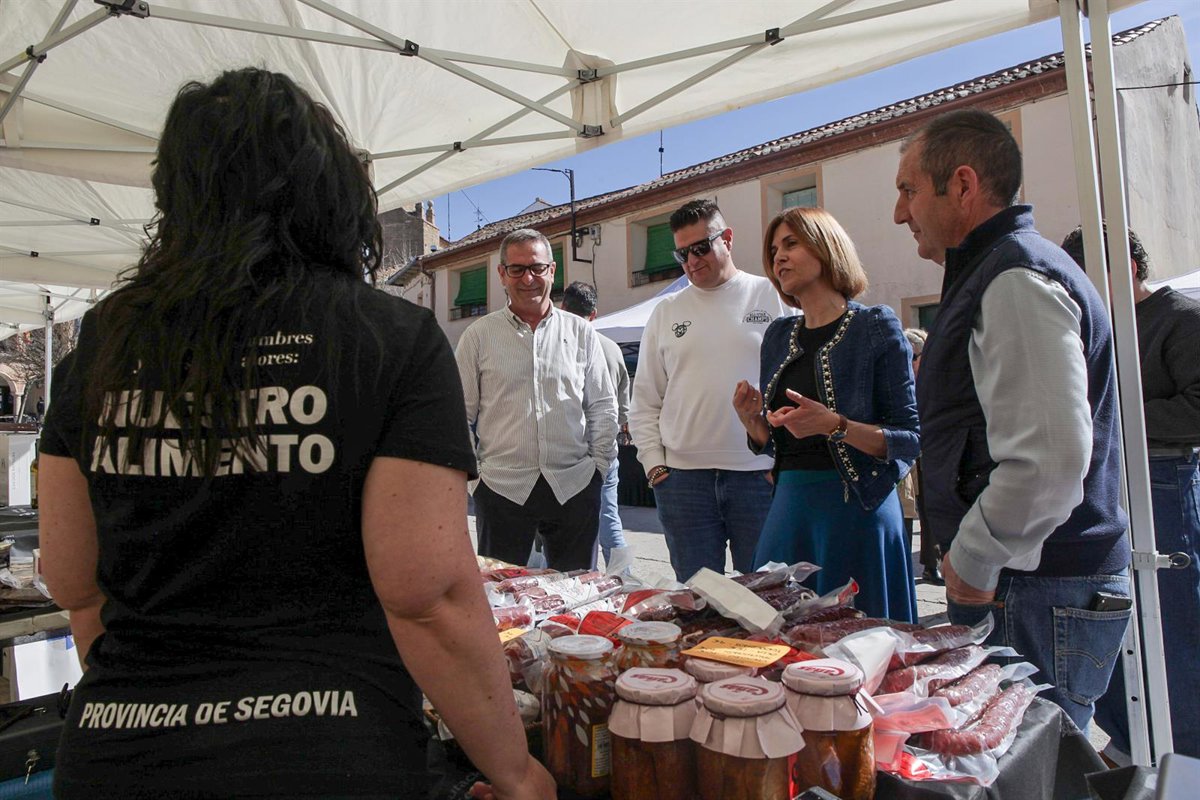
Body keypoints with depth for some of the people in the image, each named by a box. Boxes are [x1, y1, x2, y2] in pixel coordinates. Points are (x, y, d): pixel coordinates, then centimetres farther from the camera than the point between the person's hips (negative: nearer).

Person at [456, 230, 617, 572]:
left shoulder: (581, 333, 8)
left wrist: (600, 463, 4)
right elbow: (461, 414, 6)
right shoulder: (479, 335, 4)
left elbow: (603, 407, 11)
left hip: (574, 486, 1)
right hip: (502, 488, -1)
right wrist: (471, 474, 0)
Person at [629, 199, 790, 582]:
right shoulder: (666, 312, 12)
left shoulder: (771, 297, 5)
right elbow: (644, 399, 13)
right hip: (683, 477, 2)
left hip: (761, 474, -2)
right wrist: (653, 462, 3)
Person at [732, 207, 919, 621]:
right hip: (789, 507, 5)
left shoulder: (875, 327, -5)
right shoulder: (778, 335, 11)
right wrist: (750, 419, -5)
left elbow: (911, 440, -9)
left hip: (856, 509, -5)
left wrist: (835, 426, -22)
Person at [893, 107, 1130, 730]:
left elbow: (1049, 460, -27)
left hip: (1040, 598, -10)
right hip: (1009, 583, 10)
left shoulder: (1016, 280, -16)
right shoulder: (993, 273, 18)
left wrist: (971, 563, -15)